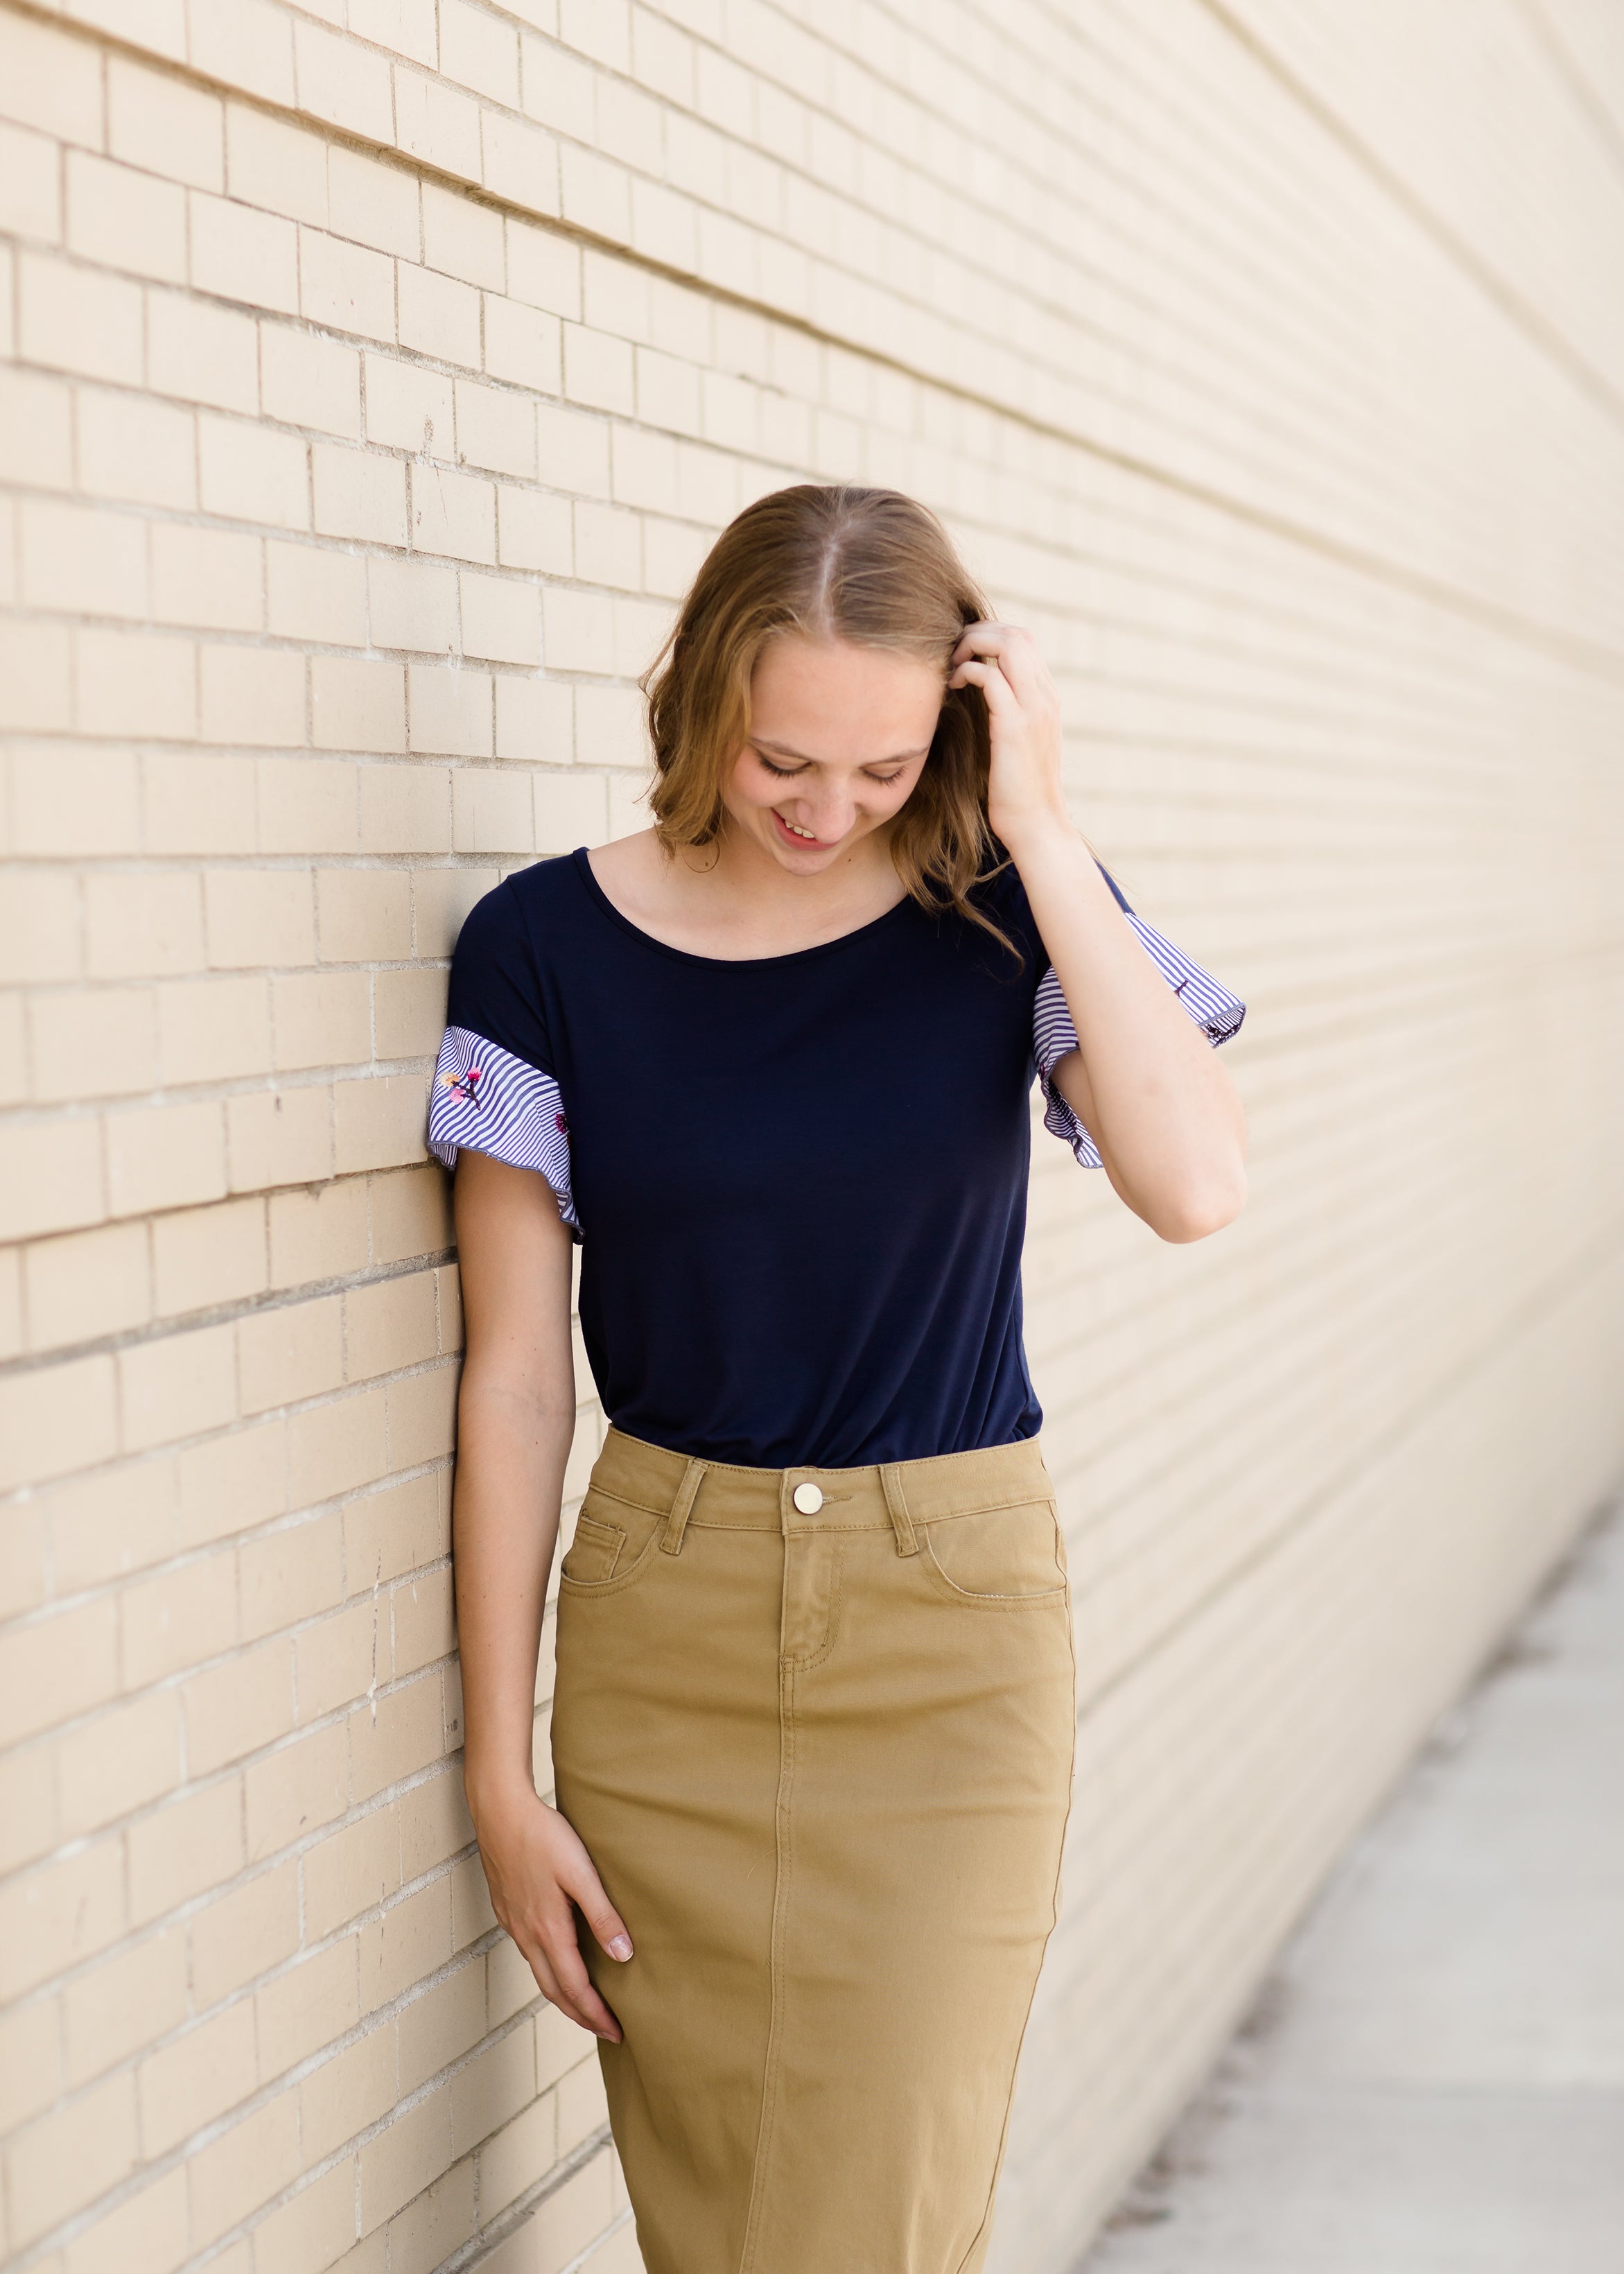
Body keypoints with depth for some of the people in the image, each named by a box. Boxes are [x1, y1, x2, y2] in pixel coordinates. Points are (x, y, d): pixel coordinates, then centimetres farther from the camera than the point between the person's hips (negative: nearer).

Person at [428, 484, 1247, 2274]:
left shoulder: (1007, 914, -3)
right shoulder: (548, 949, -4)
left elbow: (1196, 1185, -21)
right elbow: (514, 1379, -2)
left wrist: (1040, 834, -18)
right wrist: (502, 1772, -2)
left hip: (950, 1614, -1)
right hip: (662, 1622, 1)